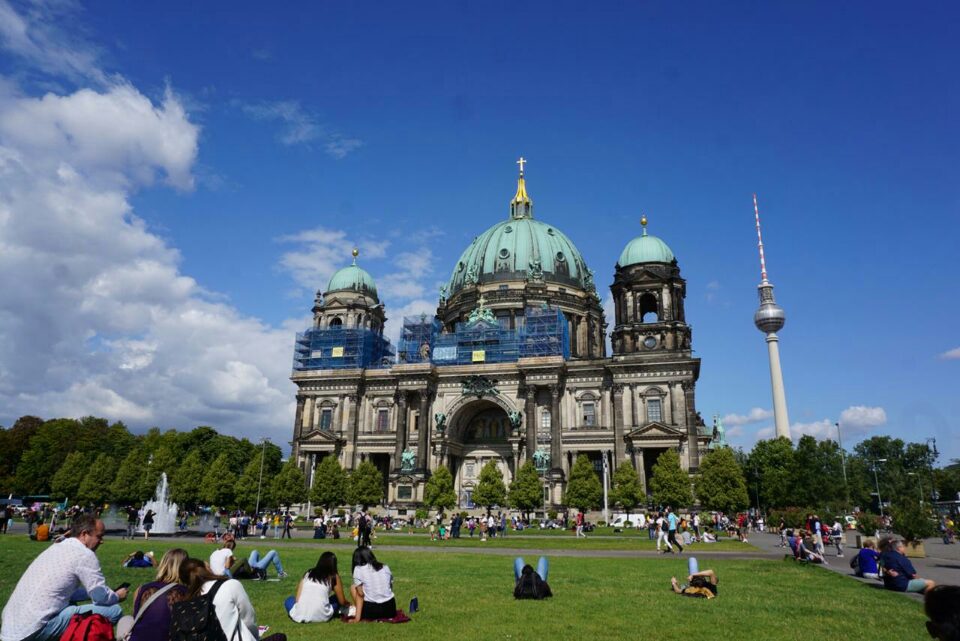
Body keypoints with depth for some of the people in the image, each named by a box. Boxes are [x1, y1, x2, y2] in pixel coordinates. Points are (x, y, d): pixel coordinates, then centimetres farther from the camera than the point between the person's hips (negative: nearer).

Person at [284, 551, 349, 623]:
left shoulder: (307, 574, 15)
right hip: (320, 617, 0)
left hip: (300, 616, 1)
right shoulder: (334, 577, 7)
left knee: (289, 600, 31)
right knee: (337, 599, 25)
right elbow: (342, 602, 12)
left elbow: (298, 598, 13)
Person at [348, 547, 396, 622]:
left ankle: (358, 616, 8)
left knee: (353, 587, 16)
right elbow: (391, 587, 9)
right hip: (390, 609, 4)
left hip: (371, 611, -4)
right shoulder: (386, 568, 8)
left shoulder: (358, 569, -2)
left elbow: (360, 593, -4)